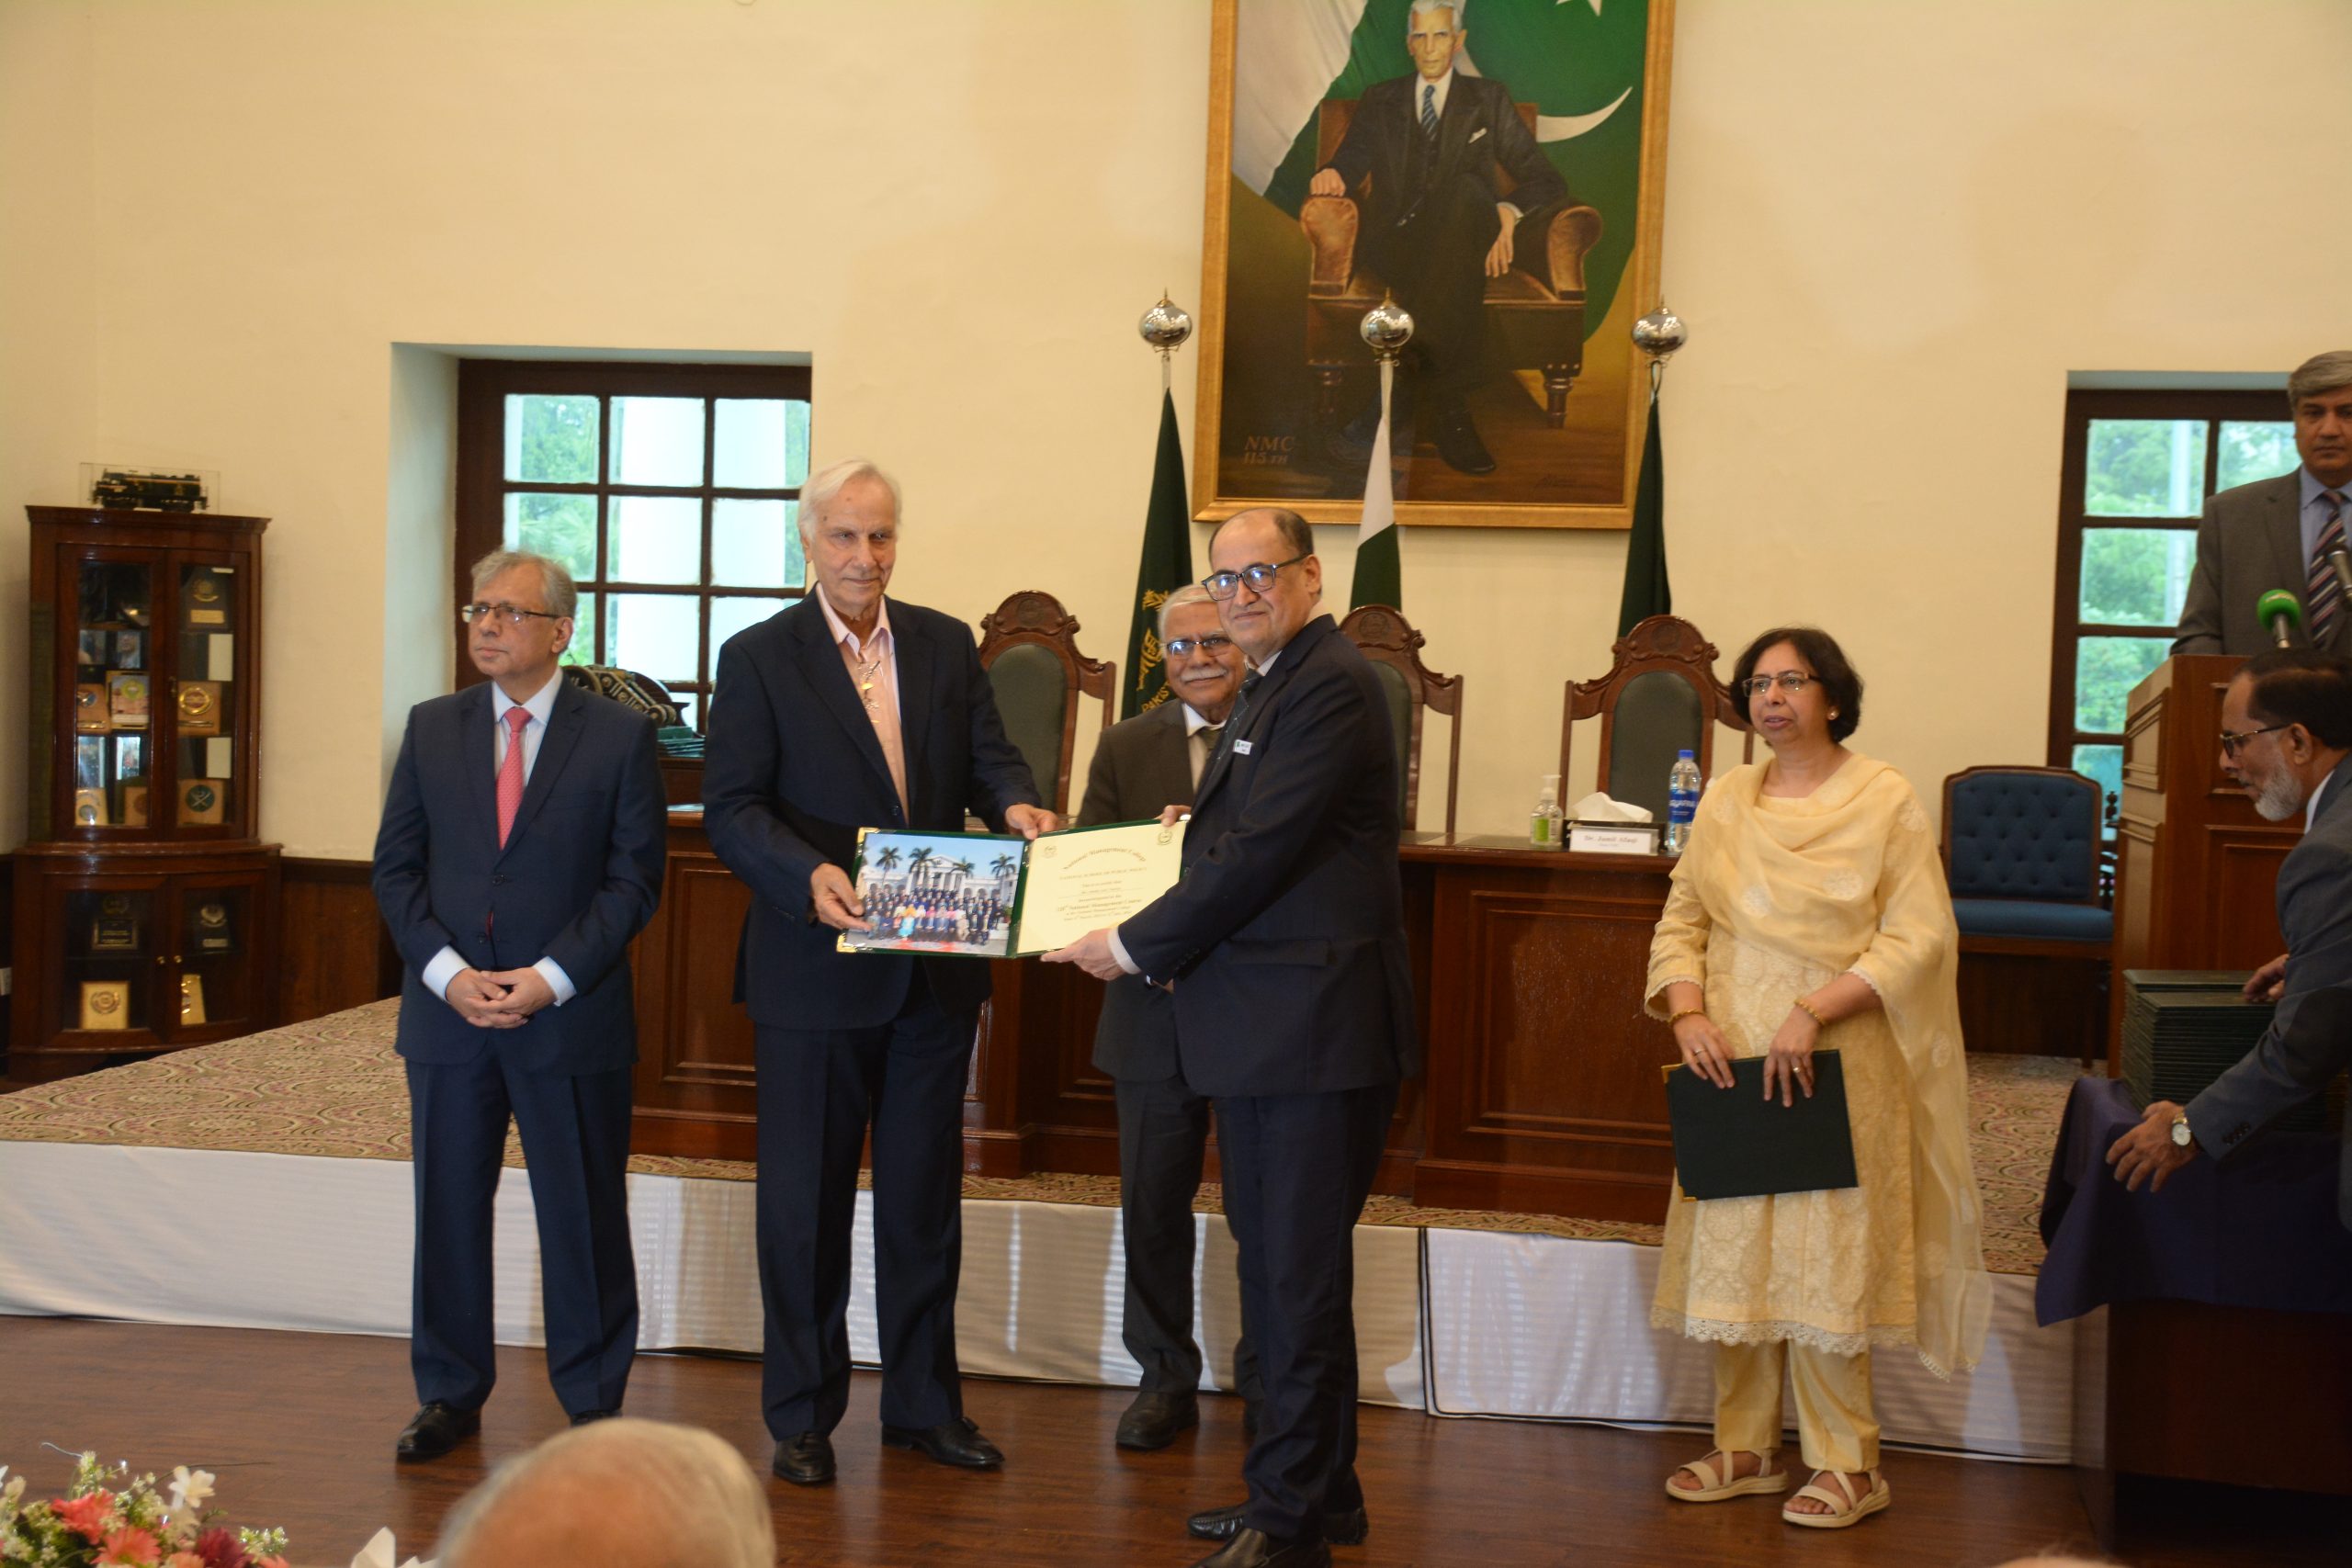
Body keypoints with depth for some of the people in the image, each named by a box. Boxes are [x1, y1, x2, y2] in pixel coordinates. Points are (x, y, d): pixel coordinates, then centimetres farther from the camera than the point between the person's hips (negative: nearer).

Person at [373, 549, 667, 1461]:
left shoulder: (619, 736, -1)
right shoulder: (432, 728, 8)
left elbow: (634, 880, -4)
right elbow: (396, 867, 7)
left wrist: (550, 978, -13)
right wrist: (448, 973, -8)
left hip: (571, 1015, -3)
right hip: (448, 1010, 3)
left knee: (583, 1215, 4)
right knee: (448, 1207, 9)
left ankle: (593, 1403, 17)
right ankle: (450, 1395, 23)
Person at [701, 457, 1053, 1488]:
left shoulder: (947, 645, 8)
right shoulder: (758, 658, -4)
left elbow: (989, 756, 3)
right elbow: (732, 809, -10)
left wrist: (1015, 805, -21)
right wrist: (808, 875, -29)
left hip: (934, 972, 4)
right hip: (814, 969, -4)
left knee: (925, 1196, 13)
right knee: (805, 1200, 6)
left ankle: (923, 1402, 26)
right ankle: (802, 1414, 19)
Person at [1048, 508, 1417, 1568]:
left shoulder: (1332, 686, -14)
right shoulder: (1269, 690, 19)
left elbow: (1259, 855, -19)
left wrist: (1134, 946, -11)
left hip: (1315, 1028, -10)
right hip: (1257, 1031, 10)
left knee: (1299, 1281, -3)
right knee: (1276, 1269, 16)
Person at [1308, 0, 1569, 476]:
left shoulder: (1489, 100, 18)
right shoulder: (1380, 101, 21)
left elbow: (1548, 180, 10)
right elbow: (1353, 159, 6)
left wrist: (1509, 211, -14)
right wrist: (1334, 176, -21)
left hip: (1465, 241, 0)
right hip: (1396, 242, 0)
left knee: (1465, 192, -37)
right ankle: (1447, 407, -45)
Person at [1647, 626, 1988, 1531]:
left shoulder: (1883, 802, -3)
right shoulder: (1726, 801, 11)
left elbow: (1920, 936, -10)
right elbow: (1682, 917, 11)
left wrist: (1813, 1011, -18)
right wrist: (1687, 1011, -7)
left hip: (1836, 1067, -4)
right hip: (1731, 1059, 5)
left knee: (1828, 1256, -4)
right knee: (1734, 1249, 6)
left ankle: (1847, 1464, 8)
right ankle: (1746, 1447, 18)